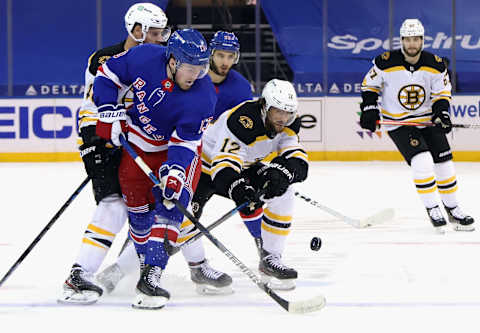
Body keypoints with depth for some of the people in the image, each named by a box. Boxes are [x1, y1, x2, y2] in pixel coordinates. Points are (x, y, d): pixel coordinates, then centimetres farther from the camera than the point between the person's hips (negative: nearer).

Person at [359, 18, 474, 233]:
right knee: (422, 161, -20)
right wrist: (369, 109, -9)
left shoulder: (435, 65, -8)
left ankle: (453, 210, 21)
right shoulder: (386, 63, -15)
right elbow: (370, 84, 0)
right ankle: (432, 210, -6)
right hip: (398, 123, -4)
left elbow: (442, 92, 3)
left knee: (444, 163, 4)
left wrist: (441, 112, -14)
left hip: (428, 120, 4)